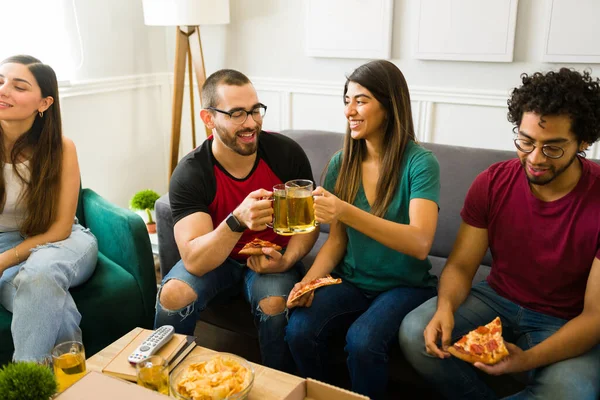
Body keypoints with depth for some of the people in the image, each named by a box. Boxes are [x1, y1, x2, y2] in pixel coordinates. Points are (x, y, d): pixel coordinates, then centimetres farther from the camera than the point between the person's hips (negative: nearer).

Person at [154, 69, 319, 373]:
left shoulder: (287, 153, -16)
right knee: (173, 294, -28)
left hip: (271, 257, 0)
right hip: (215, 259, 0)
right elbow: (194, 261, -30)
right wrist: (238, 221, -48)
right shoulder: (189, 174, -21)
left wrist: (287, 259, -22)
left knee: (275, 302, -31)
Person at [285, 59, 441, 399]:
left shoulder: (420, 163, -13)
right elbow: (337, 240, 6)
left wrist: (346, 212, -38)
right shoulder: (341, 163, 1)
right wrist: (311, 279, -13)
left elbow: (420, 244, -27)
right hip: (352, 282, 4)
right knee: (299, 330, -22)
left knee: (362, 340, -31)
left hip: (406, 286, -4)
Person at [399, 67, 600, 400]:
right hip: (496, 300, 3)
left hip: (565, 323, -2)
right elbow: (461, 265, -4)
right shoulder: (492, 183, -8)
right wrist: (445, 308, -28)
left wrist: (527, 360, -34)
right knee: (414, 333, -23)